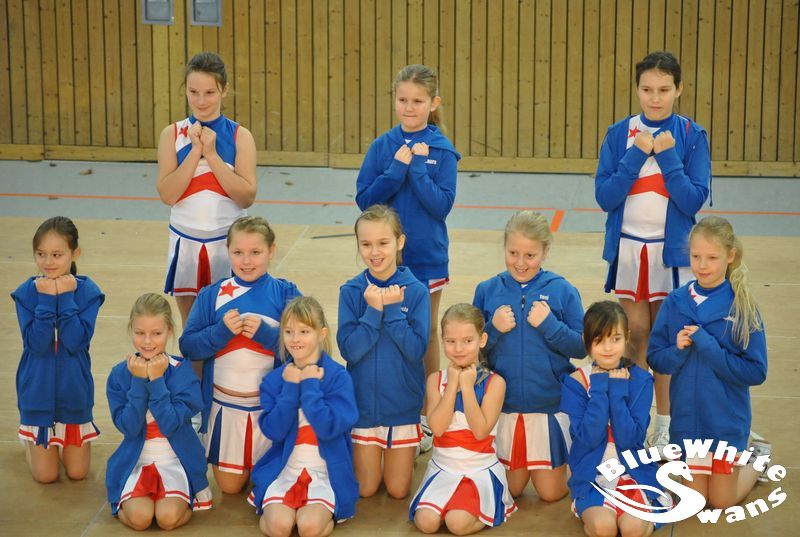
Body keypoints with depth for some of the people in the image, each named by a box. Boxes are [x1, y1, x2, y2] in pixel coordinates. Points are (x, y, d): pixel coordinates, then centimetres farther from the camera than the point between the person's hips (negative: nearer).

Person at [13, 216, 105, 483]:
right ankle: (29, 438, 35)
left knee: (77, 472, 7)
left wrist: (65, 297, -23)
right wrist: (46, 299, -24)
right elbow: (36, 343, -21)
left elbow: (76, 341, -23)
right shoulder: (27, 292, -11)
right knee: (46, 475, 4)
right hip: (38, 391, 0)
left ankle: (66, 439, 38)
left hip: (74, 392, 0)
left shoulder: (87, 291, -12)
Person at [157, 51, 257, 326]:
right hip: (186, 240, 1)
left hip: (227, 241, -1)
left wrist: (212, 154, -16)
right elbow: (167, 194, -10)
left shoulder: (239, 136, -3)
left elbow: (247, 197, -12)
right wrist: (195, 151, -17)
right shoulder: (172, 134, 0)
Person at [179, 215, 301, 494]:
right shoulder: (212, 295, 1)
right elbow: (188, 346, -3)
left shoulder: (285, 293, -4)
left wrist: (265, 333, -22)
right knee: (229, 485, 10)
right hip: (224, 405, 2)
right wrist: (221, 331, -19)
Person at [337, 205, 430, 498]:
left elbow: (417, 350, -16)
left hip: (403, 404, 0)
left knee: (398, 490, 8)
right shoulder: (351, 291, -7)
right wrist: (374, 311, -23)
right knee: (366, 489, 7)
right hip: (364, 404, 1)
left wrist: (392, 310, -22)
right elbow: (349, 350, -14)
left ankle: (403, 456, 37)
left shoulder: (416, 292, -9)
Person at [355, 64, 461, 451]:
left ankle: (426, 417, 22)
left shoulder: (442, 150, -6)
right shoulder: (383, 146, -2)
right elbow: (364, 199, -7)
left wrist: (415, 169, -22)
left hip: (427, 256, -1)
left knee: (426, 334, 10)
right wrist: (396, 170, -18)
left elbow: (442, 205, -14)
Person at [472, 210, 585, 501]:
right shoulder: (487, 290, -1)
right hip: (503, 405, 2)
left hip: (551, 403, -2)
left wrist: (549, 325, -19)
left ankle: (554, 463, 36)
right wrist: (493, 329, -15)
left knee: (551, 492, 6)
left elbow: (581, 348, -5)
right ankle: (521, 464, 42)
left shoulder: (562, 291, -6)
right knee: (510, 489, 12)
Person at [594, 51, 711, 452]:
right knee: (635, 334, 6)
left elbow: (694, 200, -11)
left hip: (672, 252, -1)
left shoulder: (692, 136, -4)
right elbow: (604, 197, -8)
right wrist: (636, 155, -17)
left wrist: (667, 156, -19)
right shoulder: (619, 135, -1)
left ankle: (665, 425, 15)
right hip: (627, 249, 1)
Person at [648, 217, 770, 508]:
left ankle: (758, 458, 37)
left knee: (722, 501, 11)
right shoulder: (676, 302, -6)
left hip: (727, 419, -3)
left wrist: (709, 348, -24)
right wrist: (678, 351, -21)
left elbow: (756, 371, -15)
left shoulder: (742, 306, -14)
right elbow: (656, 359, -1)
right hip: (687, 417, 3)